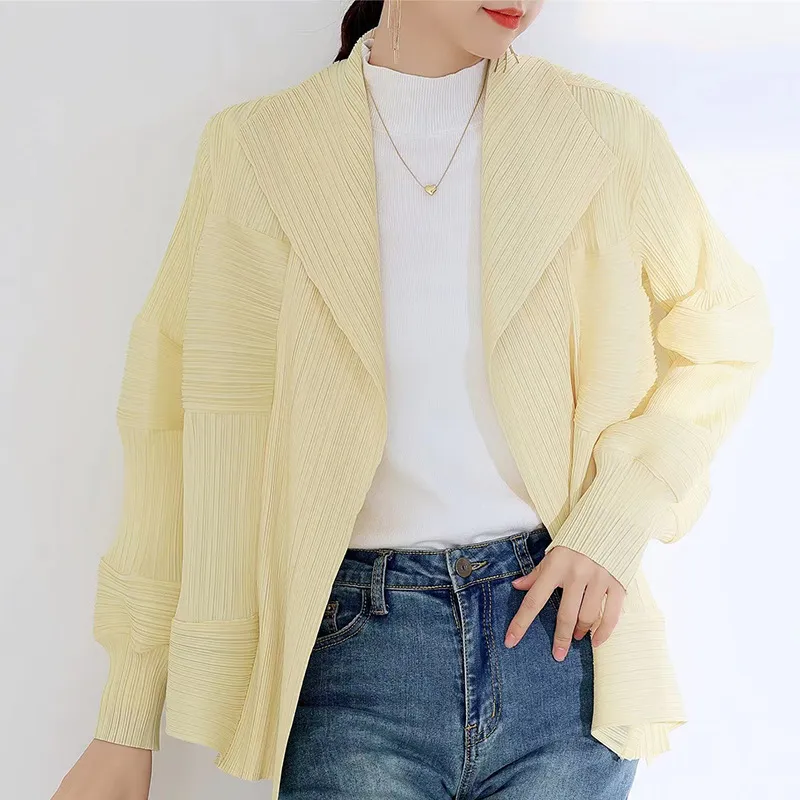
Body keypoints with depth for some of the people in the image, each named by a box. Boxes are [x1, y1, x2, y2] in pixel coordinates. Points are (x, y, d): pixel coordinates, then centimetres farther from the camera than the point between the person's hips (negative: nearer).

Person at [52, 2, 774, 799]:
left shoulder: (606, 131, 1)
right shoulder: (254, 149, -2)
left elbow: (727, 328, 12)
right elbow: (179, 417, -2)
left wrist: (618, 517, -4)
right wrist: (126, 725, -3)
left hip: (560, 628, 1)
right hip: (358, 637, -1)